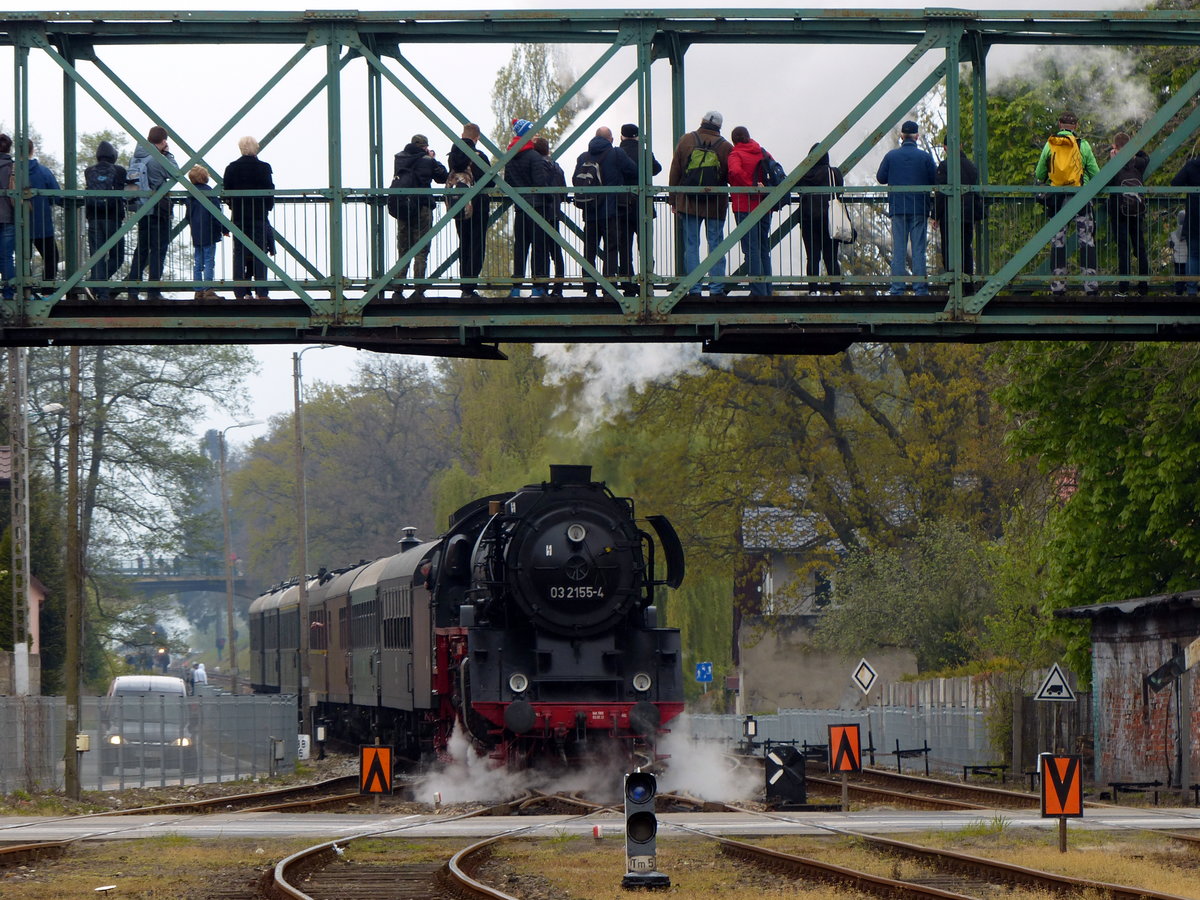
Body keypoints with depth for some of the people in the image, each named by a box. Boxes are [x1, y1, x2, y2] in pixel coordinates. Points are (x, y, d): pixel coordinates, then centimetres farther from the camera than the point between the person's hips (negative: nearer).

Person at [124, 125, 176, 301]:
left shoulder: (136, 158, 6)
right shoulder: (157, 160, -15)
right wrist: (167, 153, 5)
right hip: (159, 210, -7)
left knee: (141, 249, 14)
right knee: (158, 250, -1)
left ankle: (132, 290, 11)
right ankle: (153, 291, -3)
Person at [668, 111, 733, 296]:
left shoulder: (685, 141, 2)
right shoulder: (725, 147, -3)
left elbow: (674, 173, 4)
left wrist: (673, 201, 9)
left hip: (688, 204, 1)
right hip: (716, 205, -1)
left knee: (691, 245, 4)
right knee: (715, 245, 5)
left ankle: (693, 289, -1)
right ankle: (716, 288, 2)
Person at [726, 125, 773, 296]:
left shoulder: (736, 154, -6)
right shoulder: (762, 153, 10)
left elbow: (735, 171, -26)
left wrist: (750, 185, -16)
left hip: (745, 207, -6)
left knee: (751, 250, -5)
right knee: (764, 250, 14)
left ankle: (758, 291, -11)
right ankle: (767, 291, 15)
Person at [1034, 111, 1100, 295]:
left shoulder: (1049, 145, 2)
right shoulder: (1083, 146, -1)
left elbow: (1039, 175, 7)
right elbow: (1096, 174, 4)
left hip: (1056, 197, 1)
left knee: (1057, 241, 5)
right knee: (1087, 240, 1)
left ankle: (1057, 284, 1)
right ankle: (1090, 283, -4)